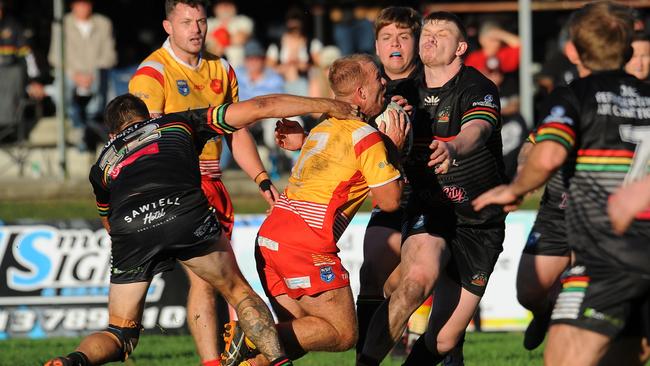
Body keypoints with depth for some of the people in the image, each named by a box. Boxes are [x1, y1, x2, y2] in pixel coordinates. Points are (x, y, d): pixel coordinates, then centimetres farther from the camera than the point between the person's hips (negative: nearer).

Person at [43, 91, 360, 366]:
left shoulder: (103, 163, 36)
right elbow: (259, 108, 30)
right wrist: (325, 105, 39)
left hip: (128, 231, 1)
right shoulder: (181, 123, 33)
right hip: (184, 215, -1)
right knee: (238, 291, 23)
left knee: (120, 335, 14)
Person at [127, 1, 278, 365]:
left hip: (213, 185, 7)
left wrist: (263, 181, 10)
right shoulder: (152, 72, -9)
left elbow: (237, 131, 19)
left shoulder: (221, 70, 13)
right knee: (204, 277, -16)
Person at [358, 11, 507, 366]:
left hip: (479, 226, -1)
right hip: (429, 213, 1)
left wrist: (452, 147, -58)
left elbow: (475, 131, -34)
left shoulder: (478, 90, -12)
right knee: (418, 278, -32)